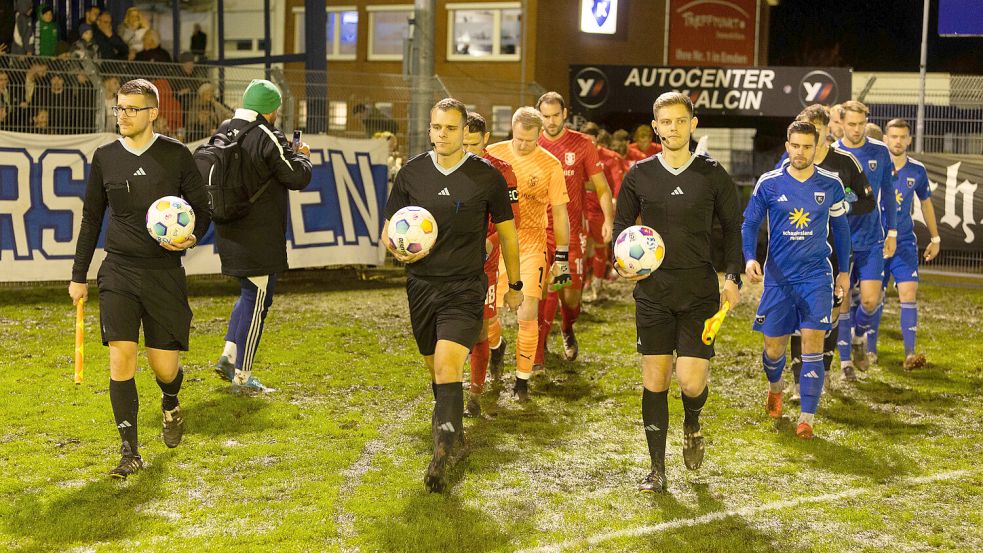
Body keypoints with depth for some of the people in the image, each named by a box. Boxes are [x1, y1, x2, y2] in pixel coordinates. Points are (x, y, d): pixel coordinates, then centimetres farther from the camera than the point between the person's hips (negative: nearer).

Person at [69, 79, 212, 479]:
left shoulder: (176, 155, -2)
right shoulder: (105, 158, 5)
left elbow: (202, 209, 6)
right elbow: (91, 218, 13)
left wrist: (191, 237, -16)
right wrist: (78, 276, 13)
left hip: (165, 273, -1)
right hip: (118, 271, 1)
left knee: (164, 366, 2)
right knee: (121, 359, -10)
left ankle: (171, 404, 40)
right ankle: (130, 452, 0)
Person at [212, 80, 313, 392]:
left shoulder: (223, 132, 8)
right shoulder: (267, 138, -16)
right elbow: (299, 177, -13)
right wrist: (302, 157, 8)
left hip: (229, 233, 8)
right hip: (259, 236, -8)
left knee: (250, 294, 23)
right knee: (256, 299, 1)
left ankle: (229, 355, 16)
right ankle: (242, 375, 6)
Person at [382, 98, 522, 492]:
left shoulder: (487, 176, -4)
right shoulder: (412, 172, 2)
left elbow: (507, 232, 8)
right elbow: (389, 228, 9)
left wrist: (514, 285, 13)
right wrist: (399, 250, -14)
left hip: (465, 288, -4)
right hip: (421, 286, 4)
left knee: (447, 367, -19)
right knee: (437, 371, 14)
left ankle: (442, 455, -18)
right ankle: (455, 435, 35)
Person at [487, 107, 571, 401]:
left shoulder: (550, 165, -4)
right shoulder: (493, 154, 0)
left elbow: (559, 213, 2)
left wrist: (562, 256, 1)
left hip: (531, 244, -2)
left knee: (527, 315, -8)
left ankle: (522, 379, 8)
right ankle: (496, 346, 36)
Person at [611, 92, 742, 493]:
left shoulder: (711, 174, 1)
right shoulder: (639, 175, 4)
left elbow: (732, 226, 10)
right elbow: (621, 225, 13)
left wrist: (733, 277, -1)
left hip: (700, 292, -1)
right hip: (652, 290, 1)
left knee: (691, 381, -10)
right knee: (654, 381, 2)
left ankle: (692, 425, 27)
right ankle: (657, 469, 14)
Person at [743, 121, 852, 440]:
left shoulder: (831, 185, 1)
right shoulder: (769, 184, -2)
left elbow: (840, 227, 13)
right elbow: (750, 223, 4)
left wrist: (844, 271, 14)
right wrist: (750, 258, -13)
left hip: (816, 276, 0)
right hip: (778, 277, 1)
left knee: (812, 343, -11)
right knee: (773, 348, 7)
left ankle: (808, 417, -5)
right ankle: (775, 386, 42)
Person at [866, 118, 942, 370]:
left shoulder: (917, 170, 4)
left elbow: (926, 203, 17)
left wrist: (935, 238, 19)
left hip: (905, 242, 1)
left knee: (909, 292, -12)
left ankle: (910, 353, -12)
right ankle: (870, 349, 18)